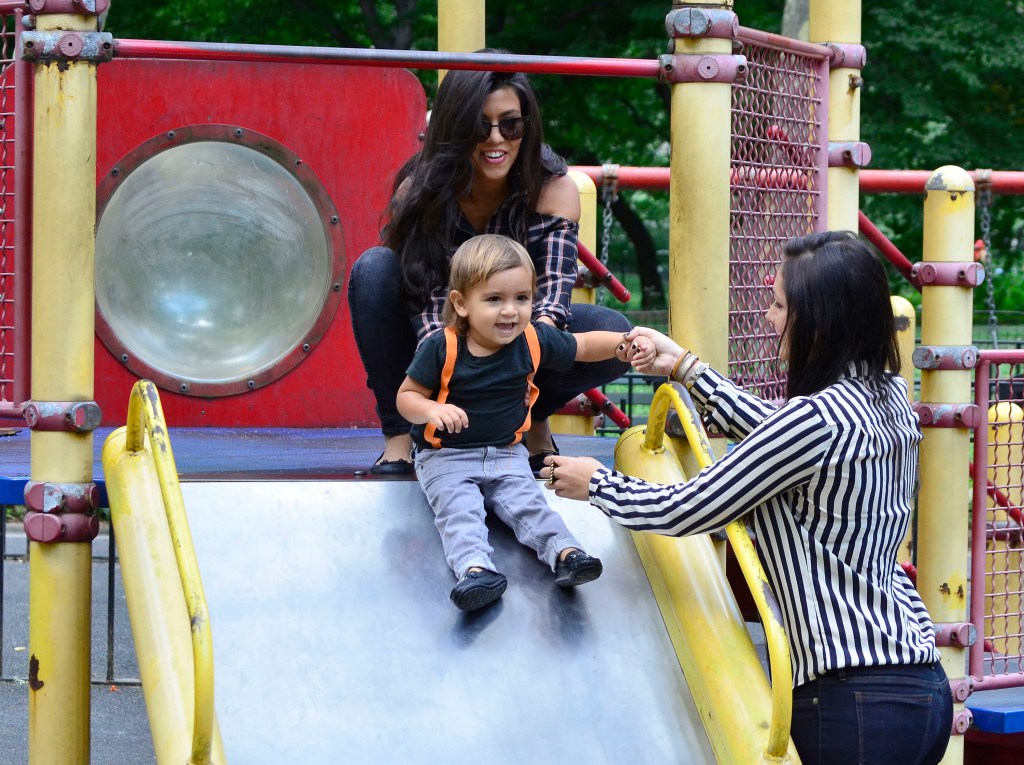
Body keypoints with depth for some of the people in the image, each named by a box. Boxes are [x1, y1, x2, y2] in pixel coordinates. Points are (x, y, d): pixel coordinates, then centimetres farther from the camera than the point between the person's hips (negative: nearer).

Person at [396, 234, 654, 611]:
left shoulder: (534, 340, -4)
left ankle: (564, 552, -38)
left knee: (527, 502, -21)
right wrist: (433, 411, -31)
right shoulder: (441, 348, -15)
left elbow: (583, 346, 11)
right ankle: (474, 568, -49)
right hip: (446, 457, -3)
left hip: (506, 454, 3)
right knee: (459, 509, -27)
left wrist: (626, 344, -7)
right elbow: (407, 395, -9)